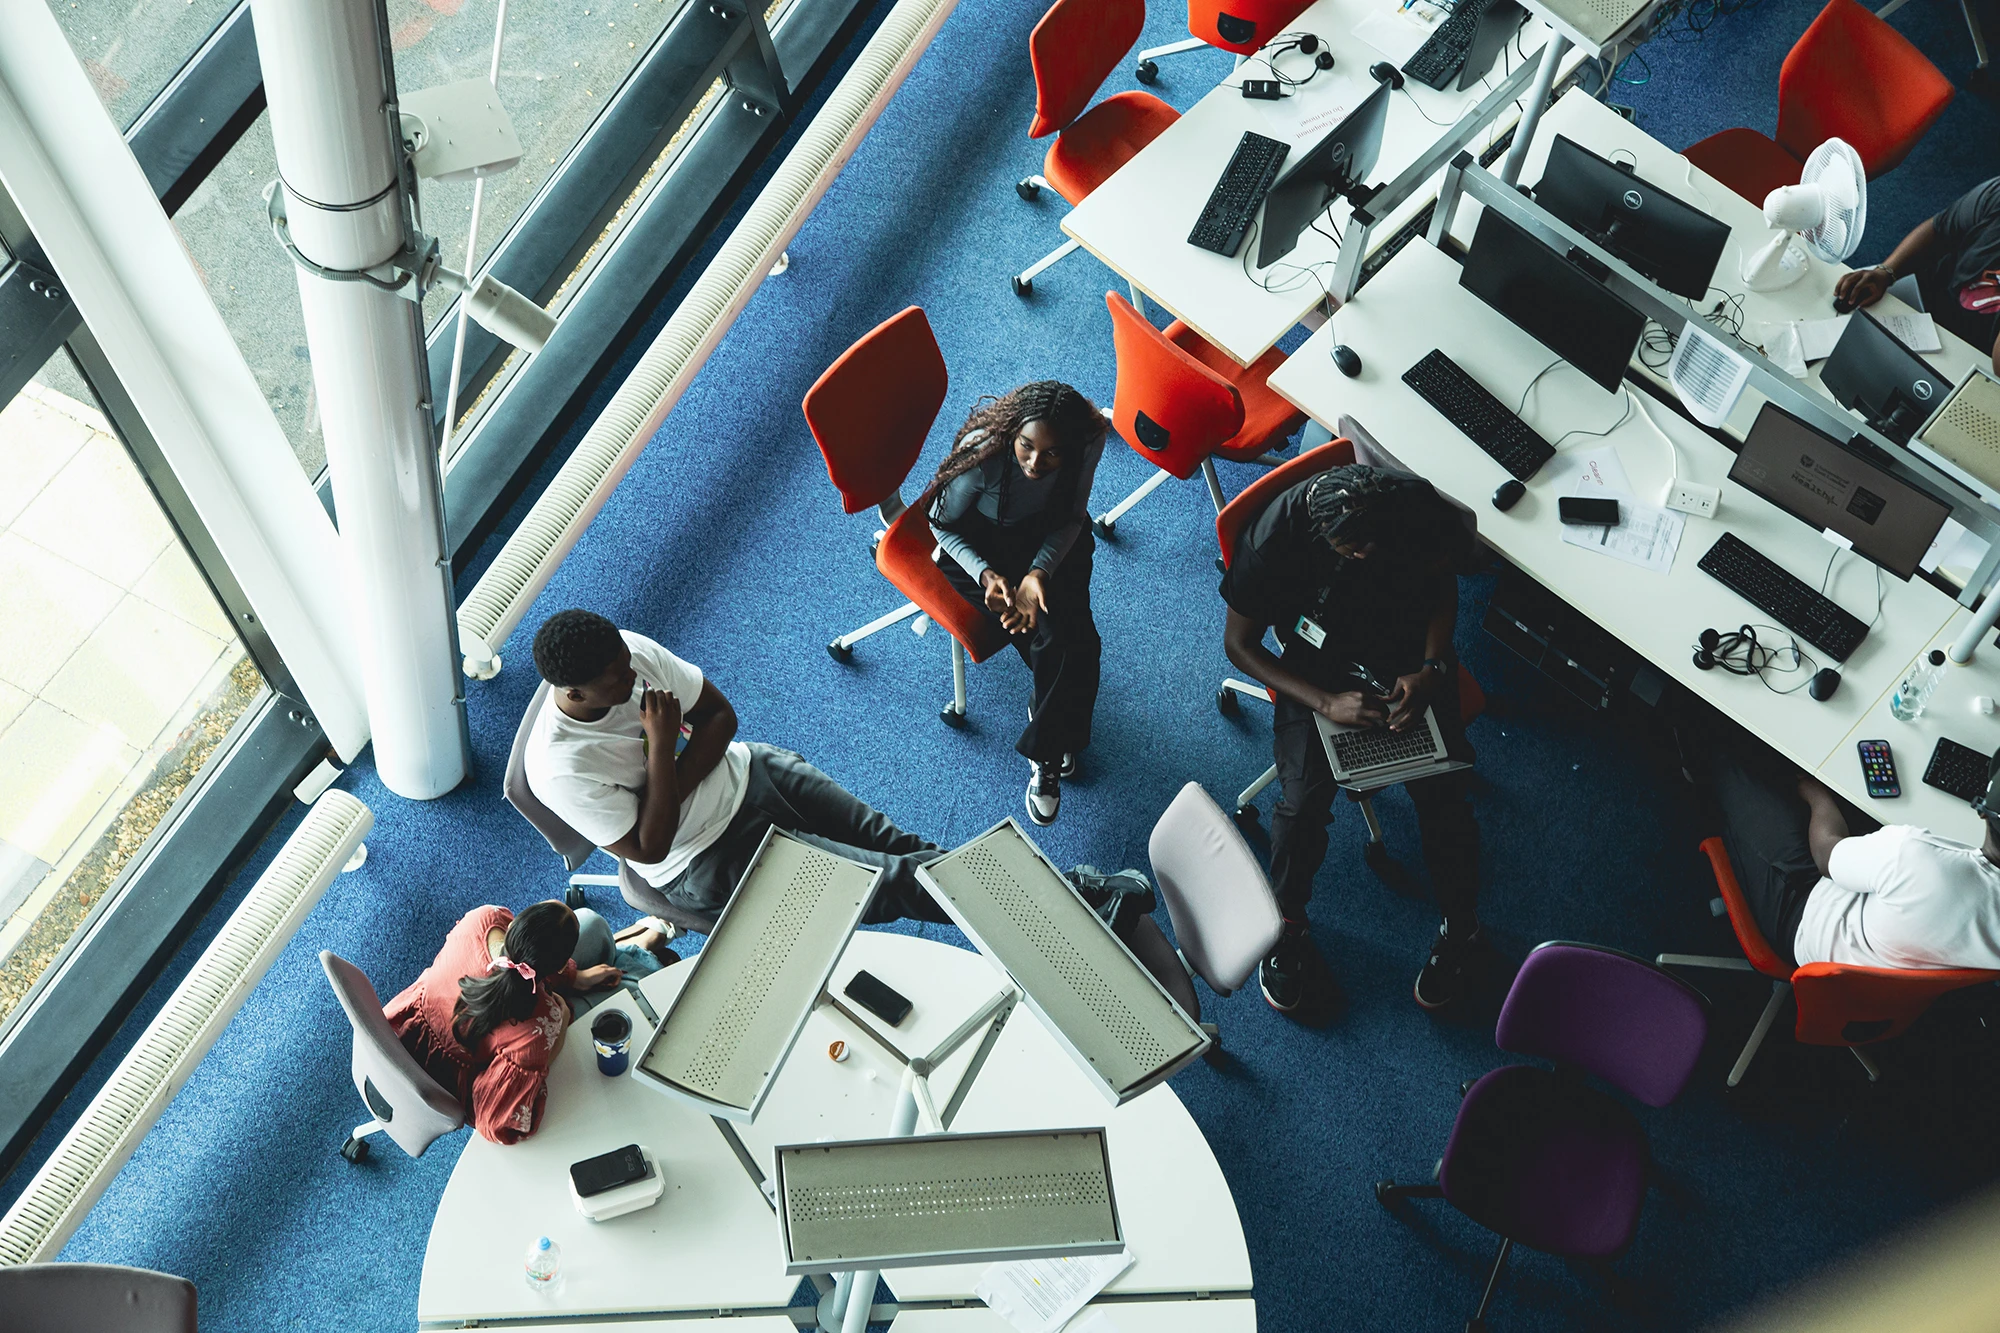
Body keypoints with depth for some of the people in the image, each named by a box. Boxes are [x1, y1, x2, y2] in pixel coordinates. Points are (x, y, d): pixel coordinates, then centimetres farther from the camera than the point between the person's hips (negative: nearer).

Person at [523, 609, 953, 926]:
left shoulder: (629, 649, -15)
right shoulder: (560, 770, -30)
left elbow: (721, 715, -5)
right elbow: (649, 850, -23)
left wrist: (674, 787, -20)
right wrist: (661, 746, -31)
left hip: (741, 771, 5)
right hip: (703, 859, -5)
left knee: (885, 839, 0)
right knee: (888, 882, -9)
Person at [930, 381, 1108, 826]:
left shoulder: (1088, 442, -27)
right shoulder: (982, 455, -35)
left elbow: (1071, 518, -11)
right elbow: (945, 523, -16)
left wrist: (1038, 573, -28)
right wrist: (986, 575, -32)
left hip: (1052, 539, 3)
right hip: (982, 546, -3)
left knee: (1077, 641, -18)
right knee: (1057, 640, -20)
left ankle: (1044, 752, 6)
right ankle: (1057, 735, 10)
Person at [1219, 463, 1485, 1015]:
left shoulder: (1420, 508, -24)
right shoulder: (1272, 539, -29)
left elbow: (1443, 582, -2)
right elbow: (1239, 642, -14)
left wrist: (1432, 669, -17)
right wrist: (1325, 702, -24)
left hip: (1411, 652, 2)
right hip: (1319, 663, -1)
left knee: (1441, 792, -15)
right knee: (1305, 797, -21)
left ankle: (1459, 926, 11)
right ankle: (1287, 923, 7)